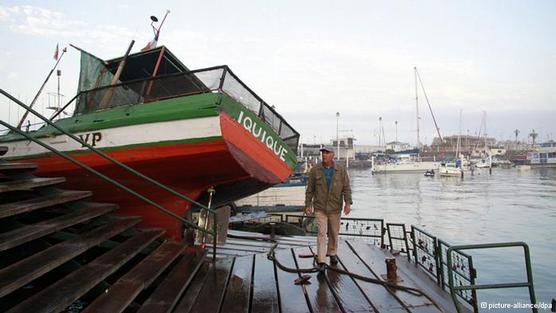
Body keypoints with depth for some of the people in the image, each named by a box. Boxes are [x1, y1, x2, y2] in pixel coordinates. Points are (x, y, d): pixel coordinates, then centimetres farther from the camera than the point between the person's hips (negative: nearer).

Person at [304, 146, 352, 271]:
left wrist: (348, 203, -19)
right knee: (321, 233, -9)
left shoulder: (341, 170, -5)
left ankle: (332, 253, 38)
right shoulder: (315, 170, -5)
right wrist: (308, 205, -4)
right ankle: (321, 261, -6)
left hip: (335, 208, 1)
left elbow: (346, 188, -7)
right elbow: (310, 189, 0)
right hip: (320, 208, -1)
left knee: (334, 232, 15)